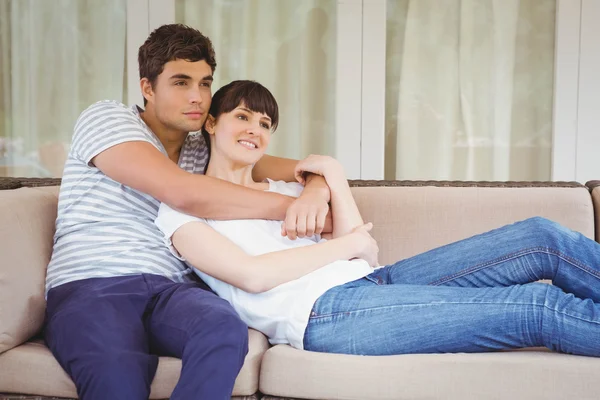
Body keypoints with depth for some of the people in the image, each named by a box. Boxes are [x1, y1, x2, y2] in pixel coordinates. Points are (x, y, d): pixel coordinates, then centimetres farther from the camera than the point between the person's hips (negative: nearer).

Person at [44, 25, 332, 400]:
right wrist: (289, 206, -12)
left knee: (226, 330, -32)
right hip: (90, 288, -4)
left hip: (172, 290, 5)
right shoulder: (104, 119, 3)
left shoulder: (208, 151, 18)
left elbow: (310, 170, 16)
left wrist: (316, 192, -10)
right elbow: (183, 193, -15)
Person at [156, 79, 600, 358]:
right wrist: (347, 244, -3)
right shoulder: (180, 209, 7)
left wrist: (334, 174, 2)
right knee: (544, 308, -17)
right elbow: (252, 275, -11)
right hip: (325, 312, -7)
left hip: (371, 283, 7)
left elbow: (365, 254, 10)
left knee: (541, 237, -8)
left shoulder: (284, 189, 24)